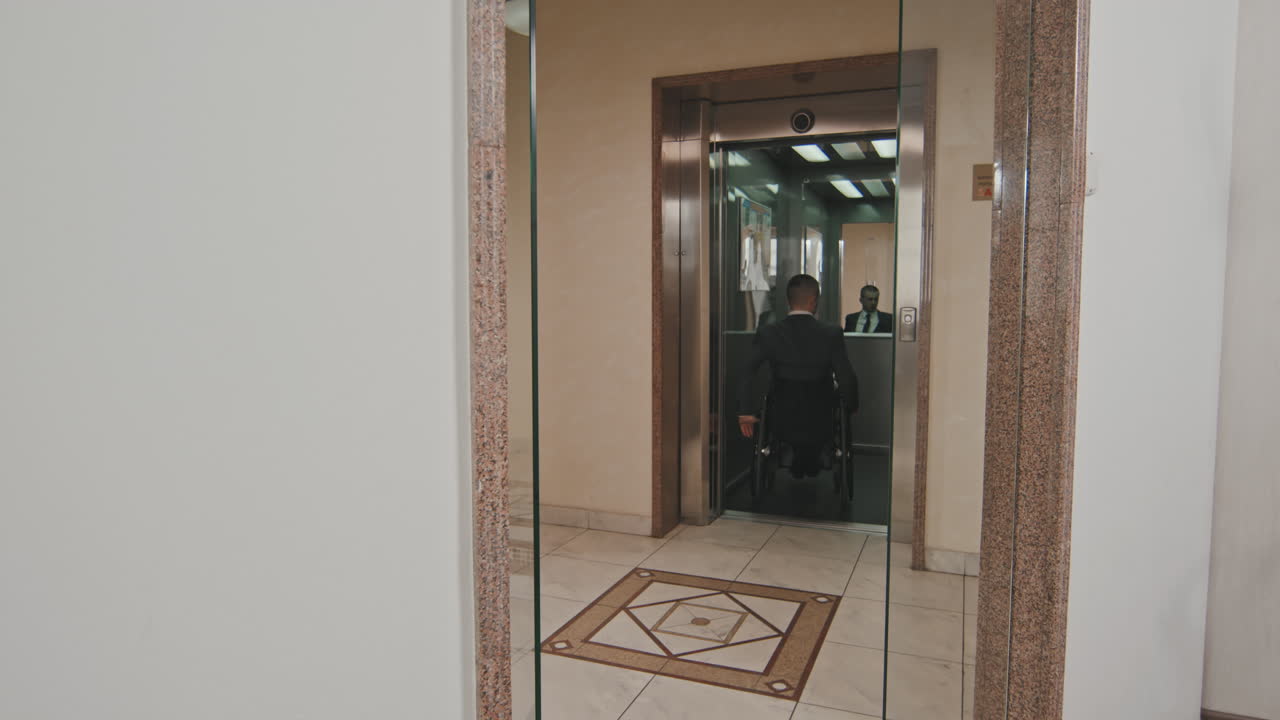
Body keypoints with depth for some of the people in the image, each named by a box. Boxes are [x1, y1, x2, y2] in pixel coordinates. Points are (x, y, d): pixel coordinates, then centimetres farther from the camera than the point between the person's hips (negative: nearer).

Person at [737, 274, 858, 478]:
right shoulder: (831, 334, -12)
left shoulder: (768, 333, -9)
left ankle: (798, 459, 44)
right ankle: (812, 460, 44)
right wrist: (851, 406, 4)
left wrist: (745, 412, -10)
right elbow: (847, 377, -15)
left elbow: (747, 373, -18)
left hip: (782, 424, 1)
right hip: (820, 426, -1)